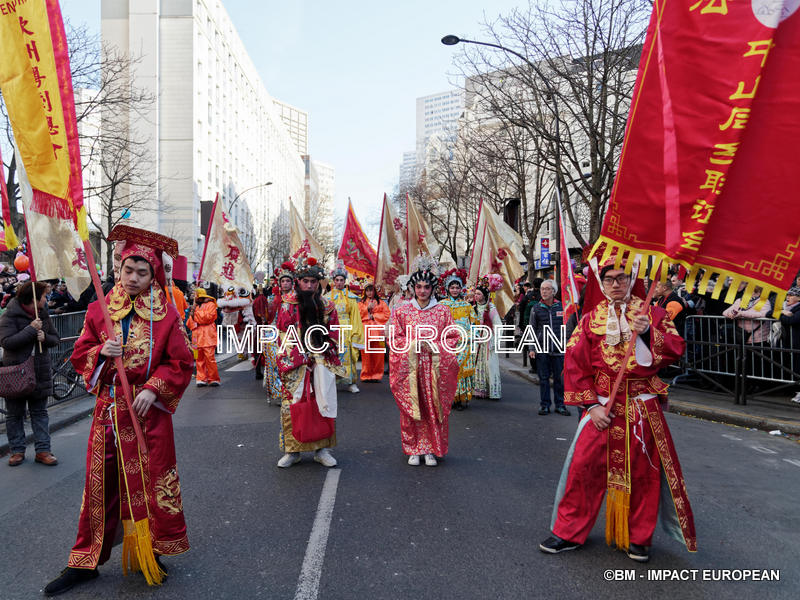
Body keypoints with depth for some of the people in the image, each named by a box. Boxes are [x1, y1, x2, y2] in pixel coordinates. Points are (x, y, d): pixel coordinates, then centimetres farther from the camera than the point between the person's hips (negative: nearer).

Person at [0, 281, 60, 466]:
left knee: (40, 413, 7)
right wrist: (31, 329, -23)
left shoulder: (43, 315, 8)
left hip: (40, 373, 5)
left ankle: (42, 451, 11)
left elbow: (55, 339, 11)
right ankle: (17, 450, 19)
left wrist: (45, 337, -11)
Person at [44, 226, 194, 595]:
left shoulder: (166, 314, -4)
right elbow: (79, 356, 8)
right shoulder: (99, 311, 5)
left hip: (148, 411, -2)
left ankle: (151, 554, 24)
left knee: (150, 481, 6)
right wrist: (101, 353, -12)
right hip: (107, 409, 3)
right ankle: (85, 561, 25)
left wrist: (154, 388, -15)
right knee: (100, 483, 10)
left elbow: (181, 363, -3)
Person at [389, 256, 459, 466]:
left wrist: (434, 346, -10)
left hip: (435, 366, 0)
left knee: (433, 408, 1)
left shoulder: (442, 311, 5)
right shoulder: (402, 311, 5)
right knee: (411, 407, 1)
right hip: (409, 366, 0)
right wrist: (413, 345, -11)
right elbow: (394, 339, 4)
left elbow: (452, 338, 5)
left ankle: (430, 450, 13)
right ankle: (413, 450, 14)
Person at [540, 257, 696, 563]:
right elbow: (575, 363, 0)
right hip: (602, 406, 0)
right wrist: (592, 405, -7)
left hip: (642, 408, 0)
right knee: (583, 466, 0)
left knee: (642, 472, 7)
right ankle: (569, 532, 16)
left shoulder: (652, 313, 4)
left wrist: (648, 333, -22)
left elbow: (676, 349, -5)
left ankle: (638, 538, 27)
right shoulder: (590, 318, 3)